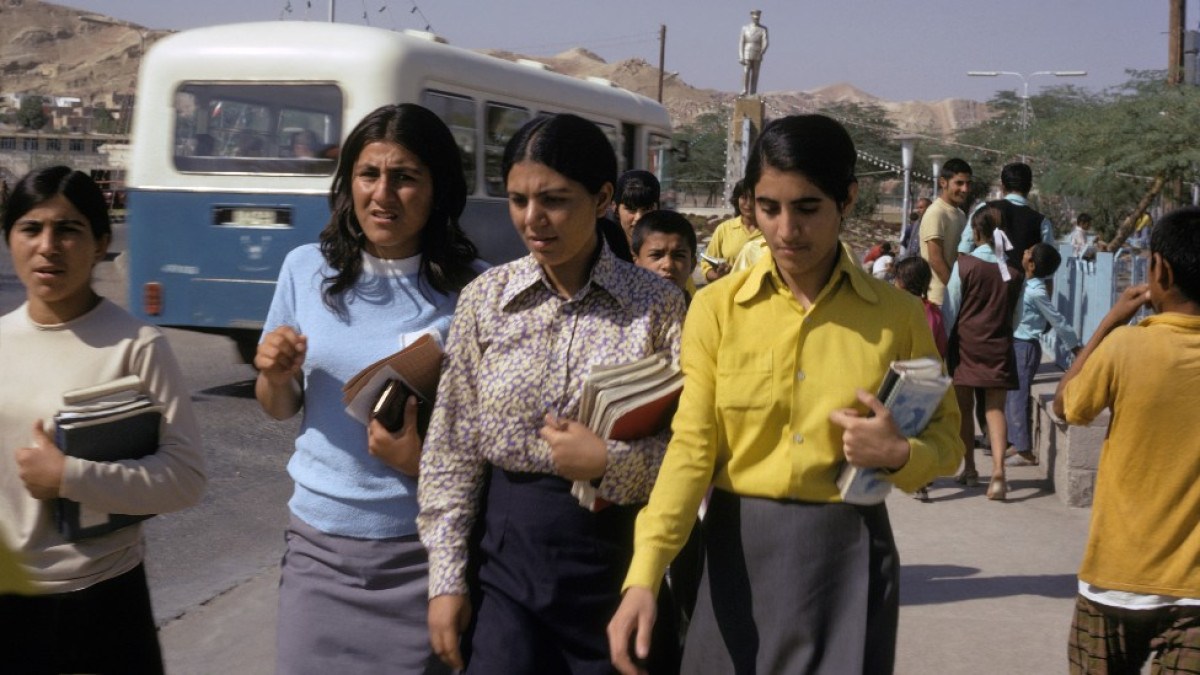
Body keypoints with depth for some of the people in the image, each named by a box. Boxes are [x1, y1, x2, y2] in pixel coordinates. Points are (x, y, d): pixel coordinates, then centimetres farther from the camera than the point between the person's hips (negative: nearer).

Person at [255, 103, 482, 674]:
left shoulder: (471, 290, -9)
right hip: (318, 539, 3)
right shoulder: (306, 269, 1)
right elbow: (278, 409, 12)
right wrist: (275, 376, -10)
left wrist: (423, 461, -21)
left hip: (422, 548, -3)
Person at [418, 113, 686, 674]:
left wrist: (610, 463, -19)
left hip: (618, 549, -1)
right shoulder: (485, 298, -1)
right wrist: (446, 576, -1)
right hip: (509, 547, 1)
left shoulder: (656, 304, -6)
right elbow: (452, 449, 2)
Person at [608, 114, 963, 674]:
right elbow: (692, 447, -9)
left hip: (847, 557, 0)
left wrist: (899, 456, -16)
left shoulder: (896, 314, -2)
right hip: (740, 552, 0)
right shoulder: (716, 308, -3)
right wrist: (643, 577, -20)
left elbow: (947, 441, 7)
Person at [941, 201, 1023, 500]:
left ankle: (969, 469, 21)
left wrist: (944, 343, 5)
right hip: (999, 346, 2)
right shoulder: (1013, 271, -1)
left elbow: (950, 310, -5)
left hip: (966, 343, -1)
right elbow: (1014, 312, 9)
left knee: (964, 407, 13)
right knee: (995, 408, 2)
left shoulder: (964, 264, -9)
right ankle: (998, 470, -15)